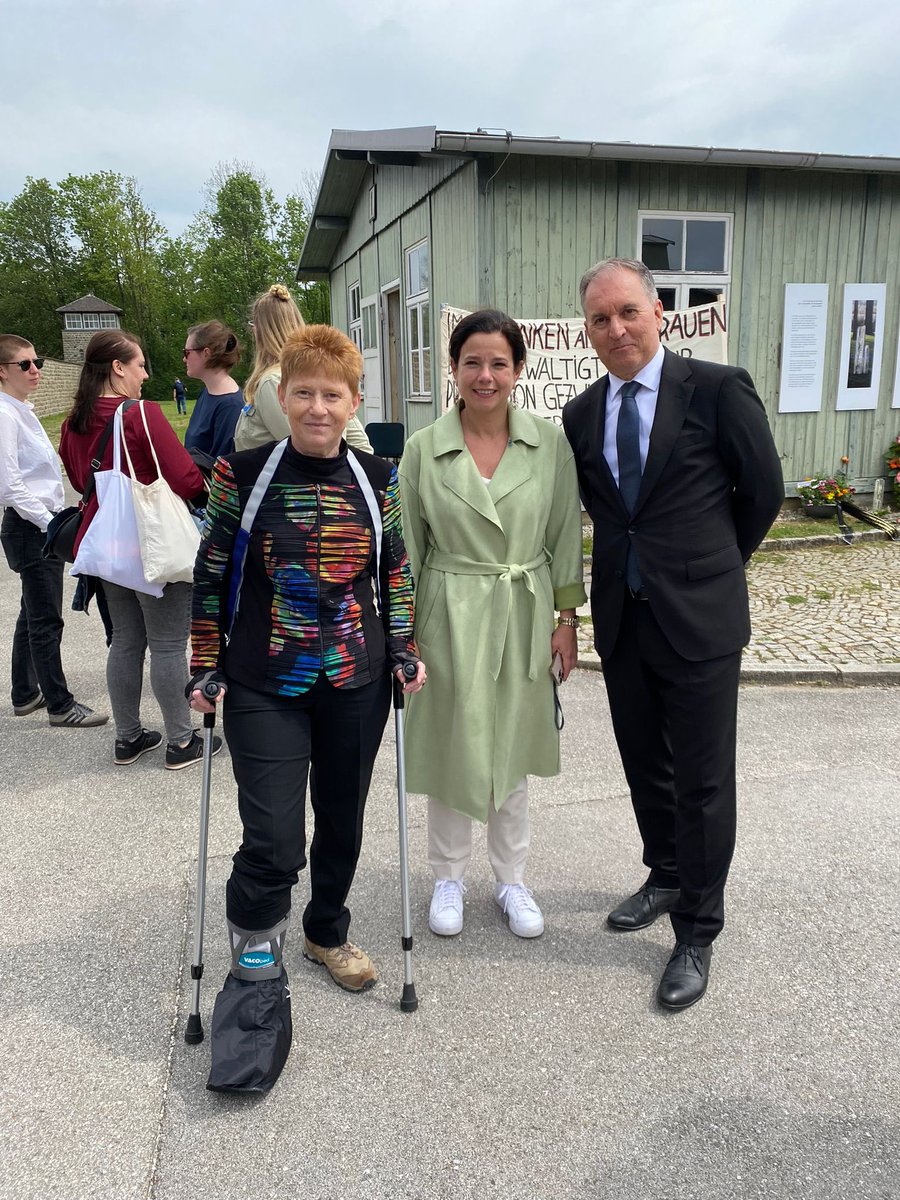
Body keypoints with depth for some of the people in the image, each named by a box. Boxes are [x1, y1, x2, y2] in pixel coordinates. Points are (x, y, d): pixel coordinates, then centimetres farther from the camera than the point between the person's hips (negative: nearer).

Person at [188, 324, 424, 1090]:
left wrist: (407, 651, 5)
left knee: (343, 822, 16)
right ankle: (254, 972, 15)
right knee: (274, 839, -8)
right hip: (265, 688, -3)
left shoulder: (378, 479, 1)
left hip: (356, 682, 3)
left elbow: (395, 572, 10)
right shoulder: (244, 474, -6)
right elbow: (211, 575, -1)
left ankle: (327, 931, 42)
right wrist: (206, 668, -2)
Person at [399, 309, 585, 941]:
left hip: (523, 619, 1)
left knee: (513, 751, 14)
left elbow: (566, 536, 3)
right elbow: (407, 547, 0)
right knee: (452, 749, 9)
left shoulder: (552, 442, -2)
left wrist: (567, 617, 0)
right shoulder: (423, 449, -4)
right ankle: (449, 877, 31)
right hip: (449, 620, -1)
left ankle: (512, 878, 33)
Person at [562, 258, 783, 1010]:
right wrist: (639, 557, 12)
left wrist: (713, 565, 10)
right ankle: (667, 877, 42)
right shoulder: (582, 414, 5)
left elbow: (764, 490, 0)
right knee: (644, 765, 19)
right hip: (621, 617, 5)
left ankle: (698, 931, 22)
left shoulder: (718, 389, -10)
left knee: (703, 781, 4)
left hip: (698, 618, -5)